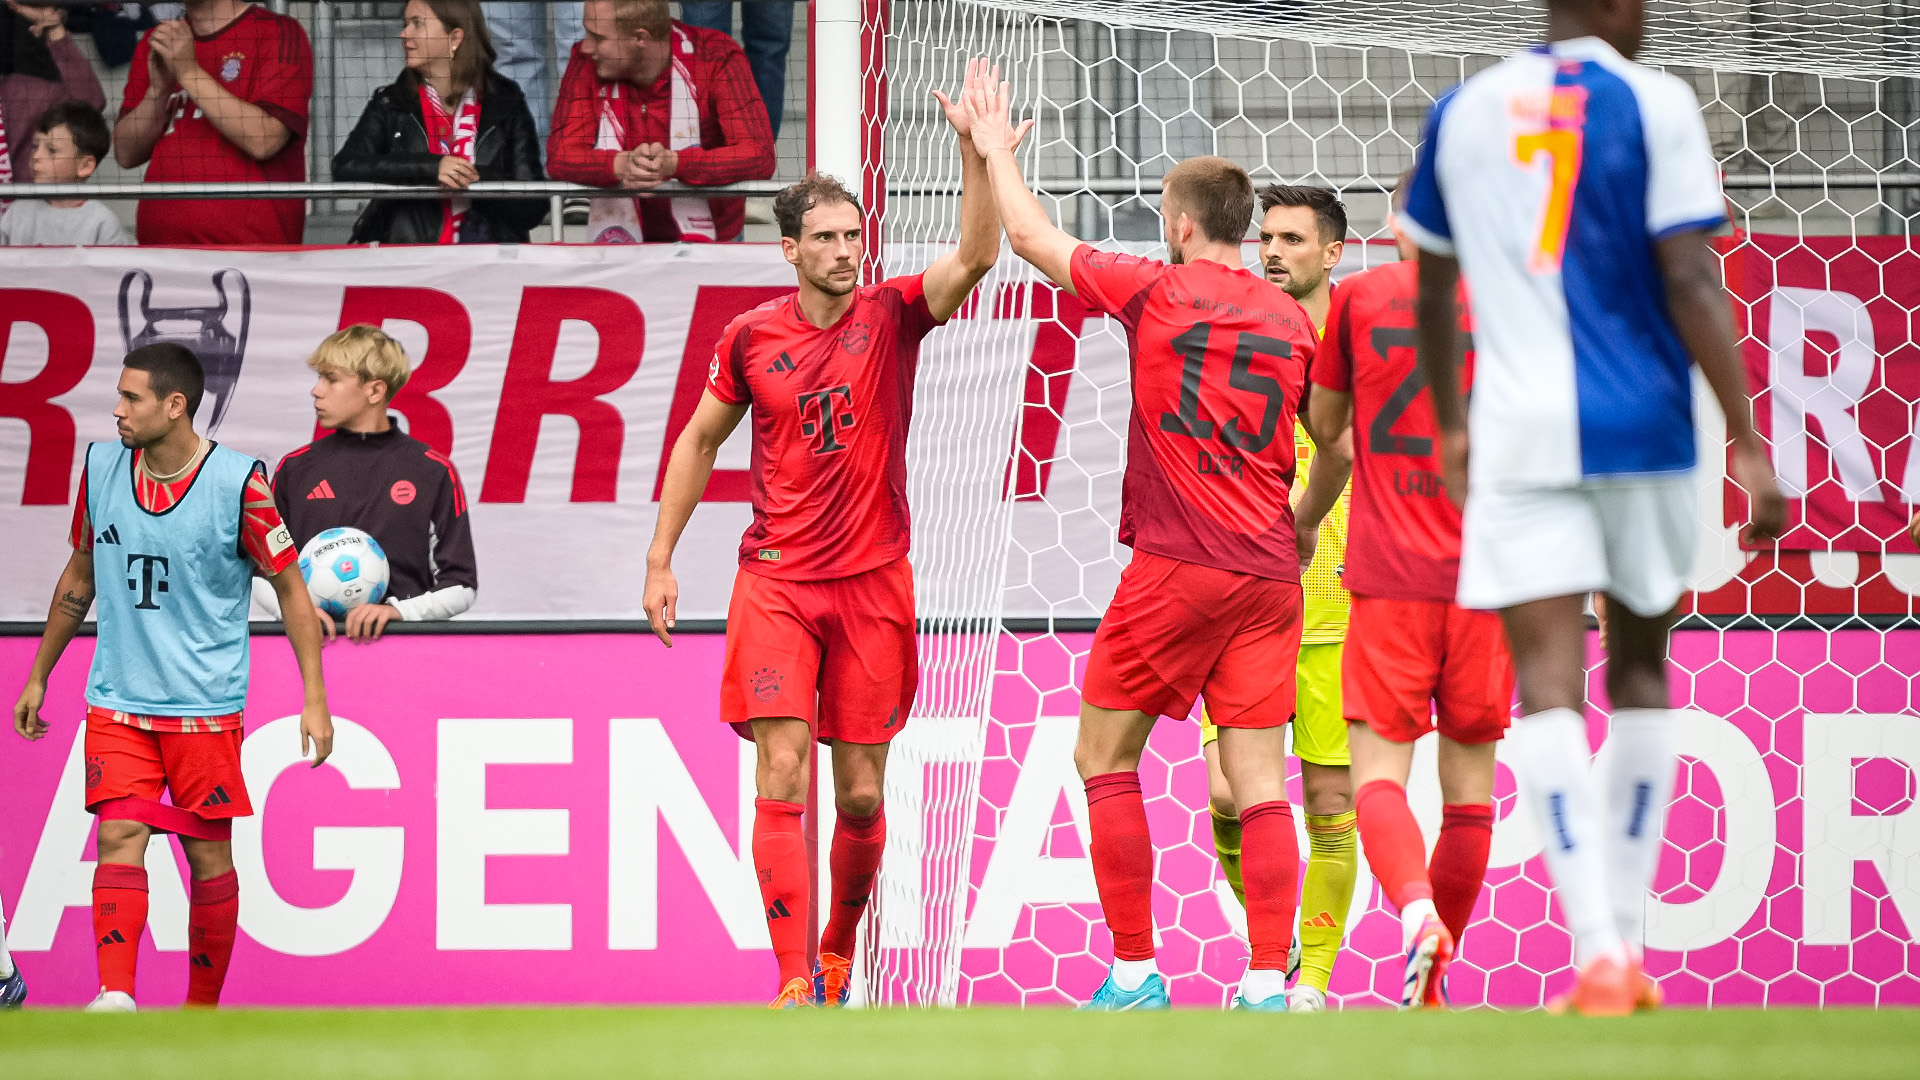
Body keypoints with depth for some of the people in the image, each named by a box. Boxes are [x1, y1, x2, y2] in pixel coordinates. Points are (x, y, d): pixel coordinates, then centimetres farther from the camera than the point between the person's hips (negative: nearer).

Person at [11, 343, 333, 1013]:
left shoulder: (237, 483, -10)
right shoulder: (100, 468, 3)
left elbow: (290, 587, -3)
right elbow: (78, 578, 18)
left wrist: (315, 697, -6)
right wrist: (38, 676, 22)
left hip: (206, 706, -3)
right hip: (117, 701, 3)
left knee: (208, 854, 4)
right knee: (118, 837, -12)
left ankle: (204, 1008, 16)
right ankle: (115, 997, -22)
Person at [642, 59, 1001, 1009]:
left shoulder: (892, 315, -2)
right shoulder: (752, 337, 2)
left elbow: (975, 257, -19)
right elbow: (700, 440, 14)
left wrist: (974, 149, -31)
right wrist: (660, 558, 12)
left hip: (872, 583, 0)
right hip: (777, 580, 0)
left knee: (860, 793, 5)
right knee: (782, 777, -11)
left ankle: (840, 949, 28)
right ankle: (795, 983, -13)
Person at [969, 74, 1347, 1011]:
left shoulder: (1155, 291, -2)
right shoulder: (1291, 320, 11)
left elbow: (1033, 239, 9)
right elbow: (1334, 449, 20)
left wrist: (996, 153, 23)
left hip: (1178, 565, -5)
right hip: (1268, 570, 5)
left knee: (1104, 757, 6)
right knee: (1257, 782, 2)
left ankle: (1135, 974, 1)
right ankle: (1267, 987, -7)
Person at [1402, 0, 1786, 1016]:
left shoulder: (1462, 112, 10)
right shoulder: (1651, 103, -3)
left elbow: (1432, 294, 20)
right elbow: (1690, 284, -10)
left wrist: (1450, 425, 34)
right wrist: (1748, 442, -7)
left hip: (1521, 435, 1)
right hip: (1640, 429, -1)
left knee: (1548, 685, -5)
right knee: (1640, 671, 16)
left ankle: (1598, 953, -20)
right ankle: (1626, 943, 17)